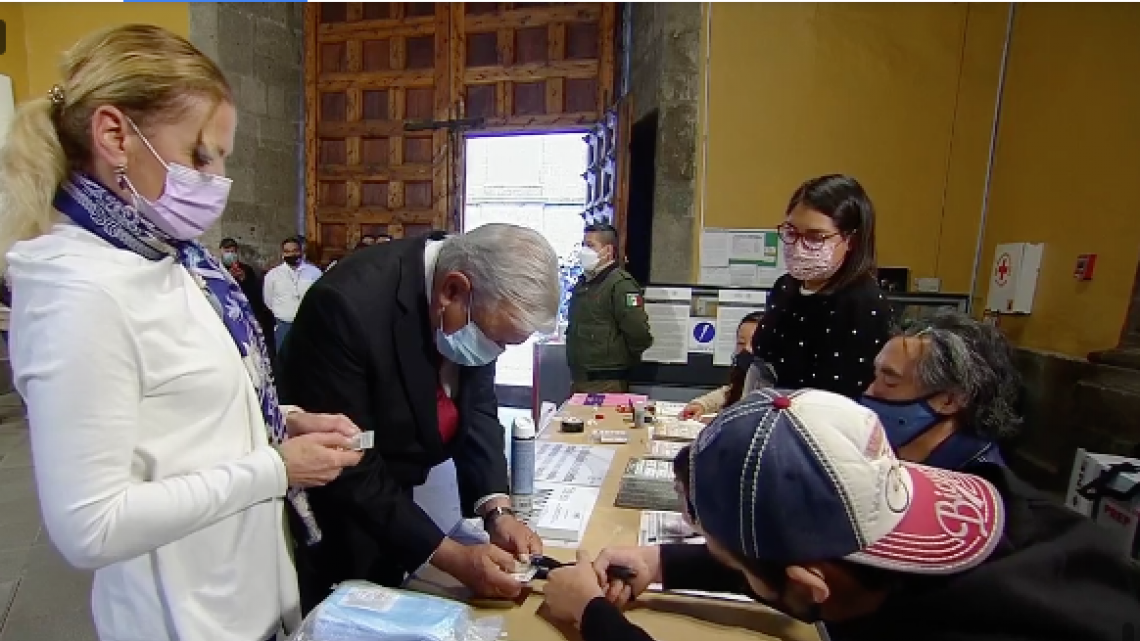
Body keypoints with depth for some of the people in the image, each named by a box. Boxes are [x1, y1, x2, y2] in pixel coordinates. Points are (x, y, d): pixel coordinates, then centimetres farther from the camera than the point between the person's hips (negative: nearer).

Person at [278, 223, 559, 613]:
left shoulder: (474, 310, -13)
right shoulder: (349, 305, -33)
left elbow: (477, 407, -5)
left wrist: (497, 511, -18)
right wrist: (450, 556, -27)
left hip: (388, 499, 6)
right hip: (326, 516, -6)